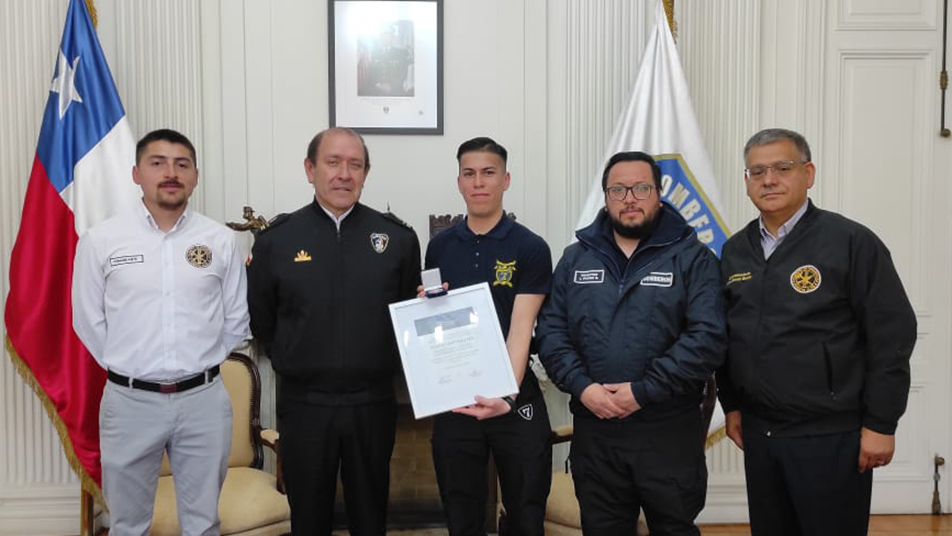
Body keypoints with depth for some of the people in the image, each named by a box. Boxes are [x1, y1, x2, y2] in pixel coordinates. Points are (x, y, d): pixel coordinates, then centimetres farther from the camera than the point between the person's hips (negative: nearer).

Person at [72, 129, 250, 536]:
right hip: (129, 401, 0)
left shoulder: (222, 240, -1)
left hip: (204, 400, 1)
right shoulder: (100, 240, -3)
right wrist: (124, 368, 6)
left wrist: (200, 365, 9)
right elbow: (88, 321, 4)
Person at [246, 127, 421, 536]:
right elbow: (259, 320, 7)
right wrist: (292, 362, 6)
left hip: (373, 404, 0)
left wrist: (391, 361, -4)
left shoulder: (398, 237, -1)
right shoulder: (276, 240, -1)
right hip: (304, 405, 0)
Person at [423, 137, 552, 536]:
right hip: (452, 397, 3)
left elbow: (521, 329, -16)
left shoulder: (531, 248, -7)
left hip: (515, 398, -3)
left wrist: (506, 395, -29)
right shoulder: (439, 247, 5)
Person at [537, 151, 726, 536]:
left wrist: (643, 391, -16)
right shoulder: (576, 257, 8)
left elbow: (707, 337, -12)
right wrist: (581, 386, -11)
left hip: (670, 431, -2)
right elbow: (551, 332, 4)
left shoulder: (692, 257, -2)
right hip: (593, 430, 3)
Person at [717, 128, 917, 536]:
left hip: (831, 434, -5)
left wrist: (880, 423, -12)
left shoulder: (851, 242, -10)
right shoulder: (735, 251, 7)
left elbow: (892, 337, -11)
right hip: (758, 431, 5)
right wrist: (731, 405, 12)